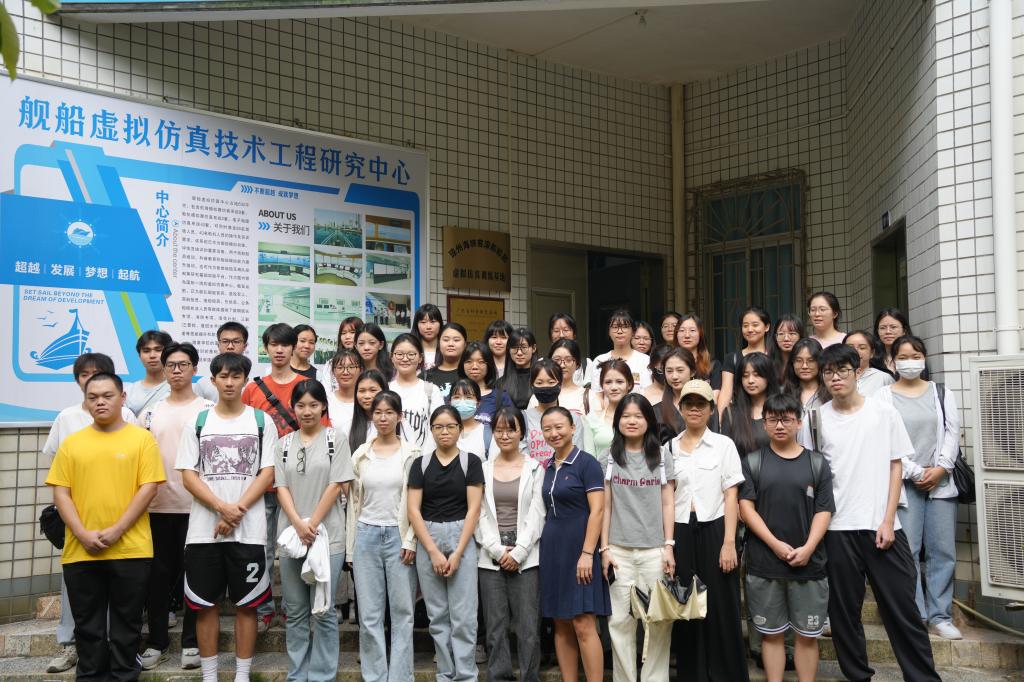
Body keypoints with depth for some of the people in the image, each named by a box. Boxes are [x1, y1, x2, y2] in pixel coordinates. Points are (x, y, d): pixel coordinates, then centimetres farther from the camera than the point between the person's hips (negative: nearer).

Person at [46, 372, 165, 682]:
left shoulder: (142, 438, 1)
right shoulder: (72, 442, 8)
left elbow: (148, 487, -5)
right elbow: (60, 492, 4)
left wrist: (117, 530, -13)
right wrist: (82, 534, -9)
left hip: (130, 549, -2)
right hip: (80, 551, 2)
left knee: (127, 622, 7)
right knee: (88, 624, 11)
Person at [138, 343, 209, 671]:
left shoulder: (208, 410, 0)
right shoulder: (151, 412, 10)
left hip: (196, 504, -3)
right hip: (156, 504, 3)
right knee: (158, 573, 9)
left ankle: (191, 642, 14)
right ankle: (157, 642, 20)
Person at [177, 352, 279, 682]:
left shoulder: (261, 421, 4)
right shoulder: (198, 422, 7)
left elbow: (268, 474, -1)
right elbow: (188, 475, 0)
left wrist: (237, 511, -12)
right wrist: (223, 508, -13)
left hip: (249, 530, -1)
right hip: (204, 529, 1)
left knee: (246, 604, 5)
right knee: (205, 604, 6)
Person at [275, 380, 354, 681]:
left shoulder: (336, 440, 2)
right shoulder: (283, 444, 10)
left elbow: (336, 485, -4)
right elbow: (281, 488, 3)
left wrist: (313, 525, -11)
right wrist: (299, 525, -11)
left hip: (327, 535, -3)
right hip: (291, 536, 3)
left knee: (323, 610, 1)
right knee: (295, 611, 10)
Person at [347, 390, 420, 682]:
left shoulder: (411, 453, -2)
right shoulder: (360, 454, 7)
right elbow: (354, 502, 10)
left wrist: (411, 541, -10)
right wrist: (350, 547, 9)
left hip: (399, 536, -2)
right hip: (367, 536, 3)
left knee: (402, 613, 3)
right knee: (369, 615, 6)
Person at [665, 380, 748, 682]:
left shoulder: (723, 444, 1)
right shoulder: (669, 448, 8)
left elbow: (731, 496, -3)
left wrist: (729, 542, -11)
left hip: (714, 531, -2)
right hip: (681, 533, 3)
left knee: (720, 610, 0)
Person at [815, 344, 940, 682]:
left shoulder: (883, 412, 1)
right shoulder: (817, 418, 3)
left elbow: (896, 467, 2)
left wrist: (888, 521, -5)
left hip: (882, 526, -1)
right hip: (838, 528, 1)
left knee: (902, 608, 2)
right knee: (843, 609, 8)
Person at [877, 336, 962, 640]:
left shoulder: (941, 393, 12)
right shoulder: (884, 396, 2)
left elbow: (952, 433, 6)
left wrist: (941, 469, -7)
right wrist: (915, 472, -9)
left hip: (940, 481, 3)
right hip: (903, 483, -3)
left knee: (943, 551, 3)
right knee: (907, 551, -4)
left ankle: (940, 616, 12)